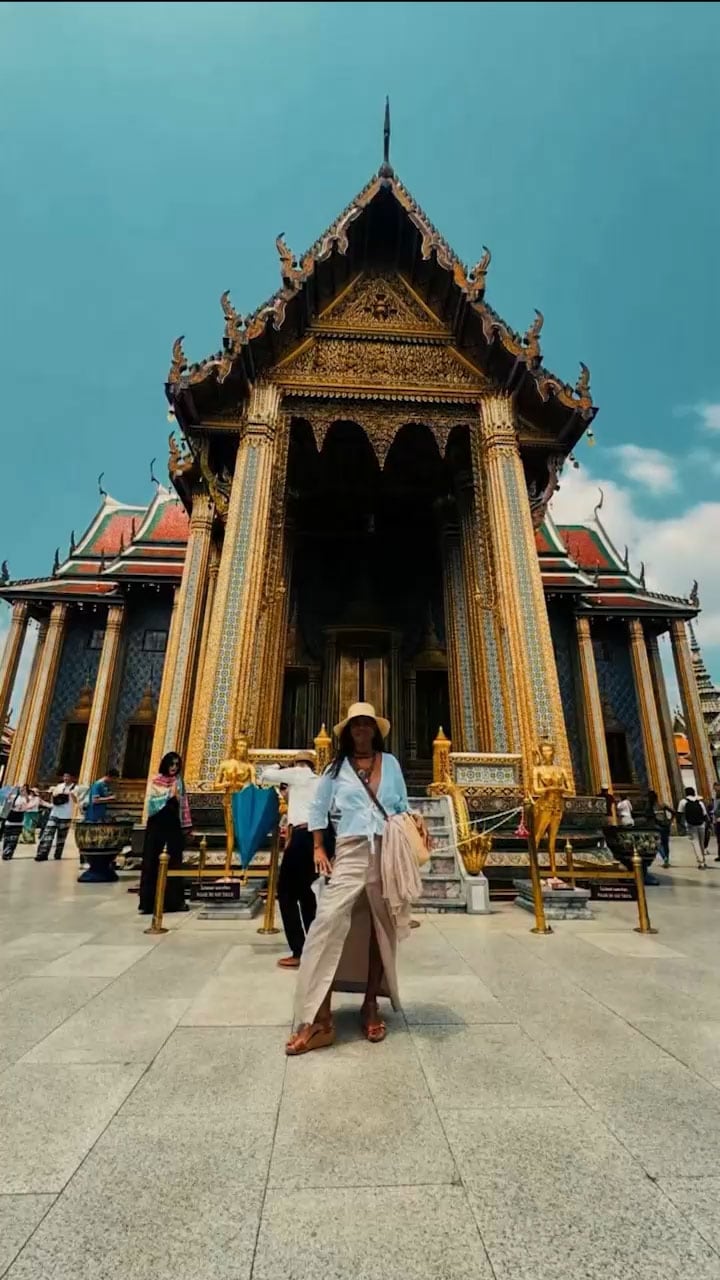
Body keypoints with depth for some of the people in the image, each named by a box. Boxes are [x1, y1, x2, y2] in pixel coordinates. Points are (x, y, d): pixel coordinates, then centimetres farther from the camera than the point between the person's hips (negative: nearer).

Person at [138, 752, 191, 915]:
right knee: (152, 861, 0)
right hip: (157, 824, -2)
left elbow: (183, 805, 8)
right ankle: (148, 901, 8)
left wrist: (186, 826, 5)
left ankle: (174, 900, 13)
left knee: (174, 862, 5)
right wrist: (169, 794, -17)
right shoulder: (156, 781, 0)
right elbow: (152, 802, -10)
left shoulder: (179, 782, 9)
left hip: (173, 825, 2)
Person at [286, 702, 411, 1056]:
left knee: (382, 928, 9)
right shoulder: (337, 768, 8)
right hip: (350, 853, -1)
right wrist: (318, 849, 3)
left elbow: (403, 807, 14)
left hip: (387, 853, 2)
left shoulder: (390, 763, 11)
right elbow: (317, 809, 11)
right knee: (328, 923, -13)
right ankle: (318, 1020, -6)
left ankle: (371, 1005, 28)